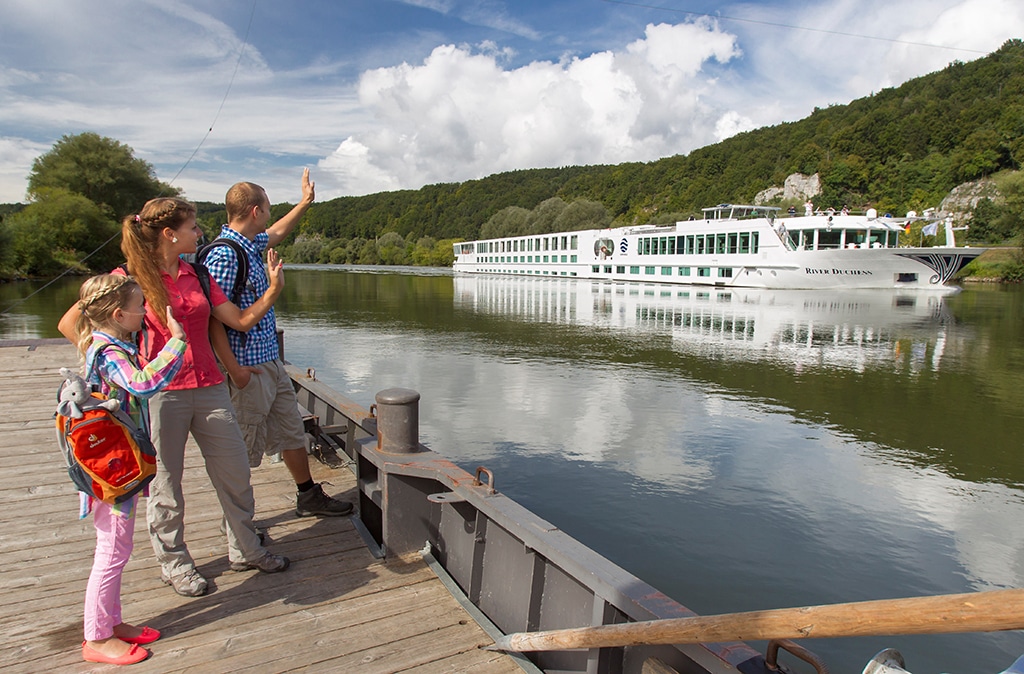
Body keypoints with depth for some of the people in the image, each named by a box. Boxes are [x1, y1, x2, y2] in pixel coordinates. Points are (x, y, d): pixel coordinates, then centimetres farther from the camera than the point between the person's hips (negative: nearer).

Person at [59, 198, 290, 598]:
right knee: (165, 483, 8)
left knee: (236, 474, 9)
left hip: (208, 388, 5)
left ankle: (245, 551, 27)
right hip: (161, 394, -5)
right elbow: (70, 324, -5)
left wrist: (273, 287, 3)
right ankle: (174, 564, 28)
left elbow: (241, 321, 11)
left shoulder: (197, 276, 10)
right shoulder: (131, 277, -6)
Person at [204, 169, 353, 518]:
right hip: (249, 368, -10)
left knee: (292, 430, 17)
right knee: (245, 448, 3)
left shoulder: (250, 244, 9)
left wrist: (305, 202, 38)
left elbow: (277, 233, 32)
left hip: (271, 362, 10)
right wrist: (234, 369, -23)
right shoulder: (224, 256, -19)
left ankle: (309, 496, 31)